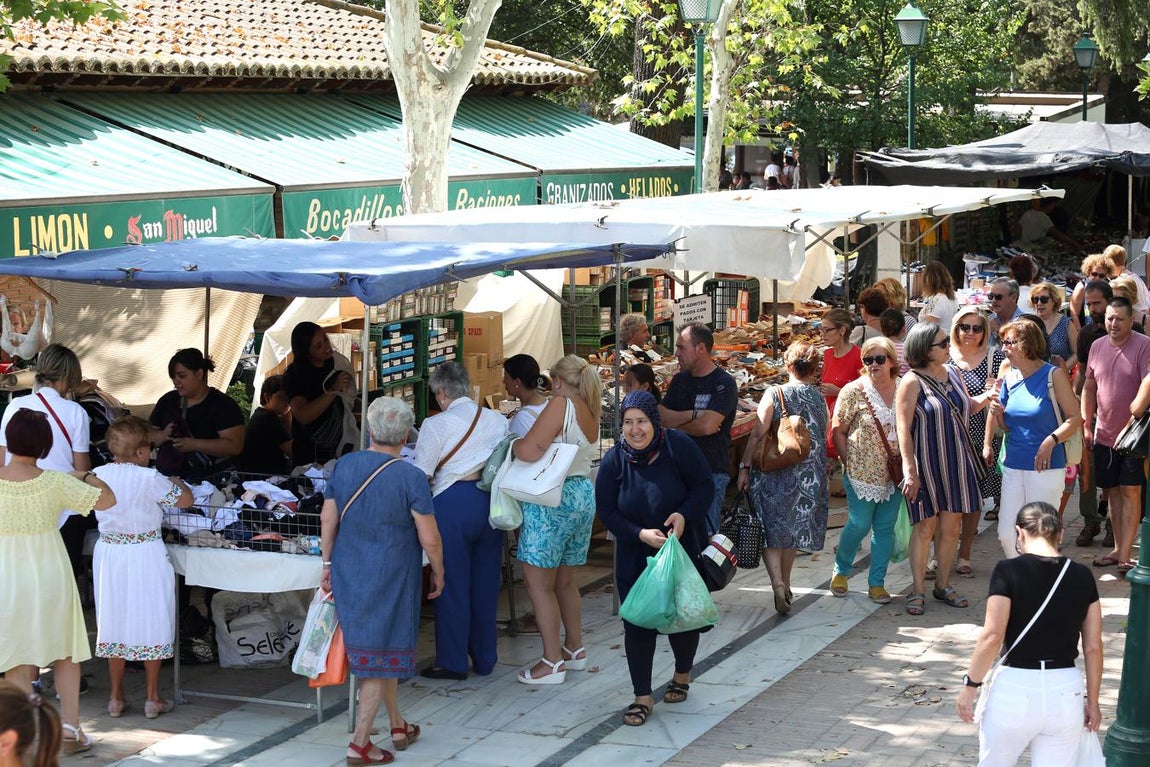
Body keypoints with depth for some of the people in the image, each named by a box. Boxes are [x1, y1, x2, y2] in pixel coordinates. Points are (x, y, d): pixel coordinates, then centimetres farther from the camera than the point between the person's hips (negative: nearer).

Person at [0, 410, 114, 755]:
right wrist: (87, 476, 12)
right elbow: (106, 500, -6)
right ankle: (70, 726, 14)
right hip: (51, 576, 0)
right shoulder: (55, 482, -12)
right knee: (65, 653, 16)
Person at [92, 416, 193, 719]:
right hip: (146, 555, -4)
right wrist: (175, 480, 12)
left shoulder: (98, 475, -5)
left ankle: (116, 697, 19)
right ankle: (153, 698, 12)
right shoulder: (149, 478, -18)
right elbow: (185, 499, -8)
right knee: (150, 622, 7)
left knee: (115, 620, 13)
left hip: (108, 554, 4)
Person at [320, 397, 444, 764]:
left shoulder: (344, 466, -3)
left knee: (382, 648, 20)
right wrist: (438, 572, 3)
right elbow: (429, 539, -13)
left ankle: (397, 726, 35)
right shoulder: (411, 478, -17)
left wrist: (327, 563, 16)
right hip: (391, 578, -5)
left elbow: (328, 520, 4)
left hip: (349, 572, 5)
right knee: (382, 655, 5)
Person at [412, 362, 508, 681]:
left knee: (452, 583, 4)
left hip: (453, 503, -5)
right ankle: (485, 659, 22)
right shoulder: (498, 421, 7)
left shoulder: (436, 425, -8)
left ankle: (452, 662, 11)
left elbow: (420, 475, -6)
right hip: (491, 500, 5)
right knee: (486, 582, 13)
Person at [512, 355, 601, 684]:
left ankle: (552, 663, 0)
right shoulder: (591, 413, 10)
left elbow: (530, 450, -24)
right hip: (584, 494, 9)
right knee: (563, 580, 21)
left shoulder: (561, 405, -16)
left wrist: (513, 443, -4)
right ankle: (575, 650, 29)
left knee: (539, 584, -1)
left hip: (552, 500, -9)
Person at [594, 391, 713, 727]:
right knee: (638, 624, -3)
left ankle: (682, 675, 39)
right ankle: (642, 697, 6)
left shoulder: (679, 447, -15)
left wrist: (684, 514, -27)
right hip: (635, 558, 1)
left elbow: (704, 487, -9)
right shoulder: (614, 460, -9)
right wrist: (640, 534, -21)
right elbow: (606, 511, -6)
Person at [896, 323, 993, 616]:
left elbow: (968, 407, 25)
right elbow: (903, 429, -15)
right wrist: (910, 471, -20)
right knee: (925, 527, -1)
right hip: (926, 464, -6)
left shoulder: (952, 374, 8)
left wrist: (988, 396, 5)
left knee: (952, 527, 10)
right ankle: (918, 590, 10)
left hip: (956, 461, 6)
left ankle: (943, 584, 24)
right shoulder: (912, 381, -12)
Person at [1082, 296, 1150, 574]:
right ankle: (1117, 549, 22)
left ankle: (1125, 555, -4)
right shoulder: (1097, 346, 6)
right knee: (1113, 491, 12)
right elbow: (1089, 388, 13)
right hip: (1104, 434, 5)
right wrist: (1086, 425, 10)